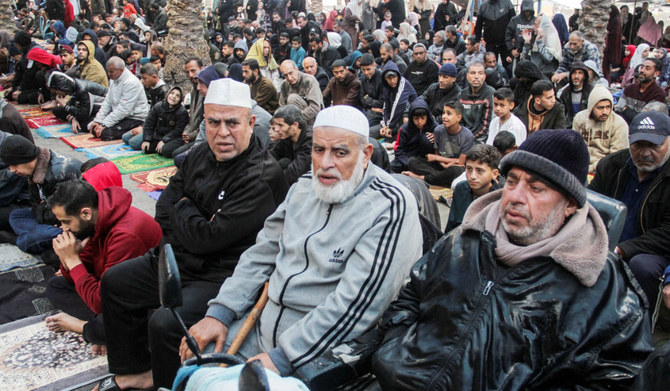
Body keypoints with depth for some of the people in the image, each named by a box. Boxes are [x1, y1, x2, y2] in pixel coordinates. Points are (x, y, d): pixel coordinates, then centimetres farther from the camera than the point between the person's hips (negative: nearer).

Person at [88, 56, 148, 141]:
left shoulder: (131, 83, -21)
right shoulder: (114, 80, 9)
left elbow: (123, 109, -25)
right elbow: (107, 102, 8)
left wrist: (104, 125, -24)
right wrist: (97, 121, -4)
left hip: (134, 119, -9)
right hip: (118, 115, 9)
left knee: (105, 133, -25)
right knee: (93, 127, -5)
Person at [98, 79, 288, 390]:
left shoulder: (262, 177, -23)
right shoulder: (202, 155, 4)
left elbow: (208, 238, -26)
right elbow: (164, 209, 11)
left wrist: (182, 209, -7)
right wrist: (192, 220, -9)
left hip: (223, 277, -9)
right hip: (181, 260, 10)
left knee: (164, 324, -29)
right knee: (114, 281, 18)